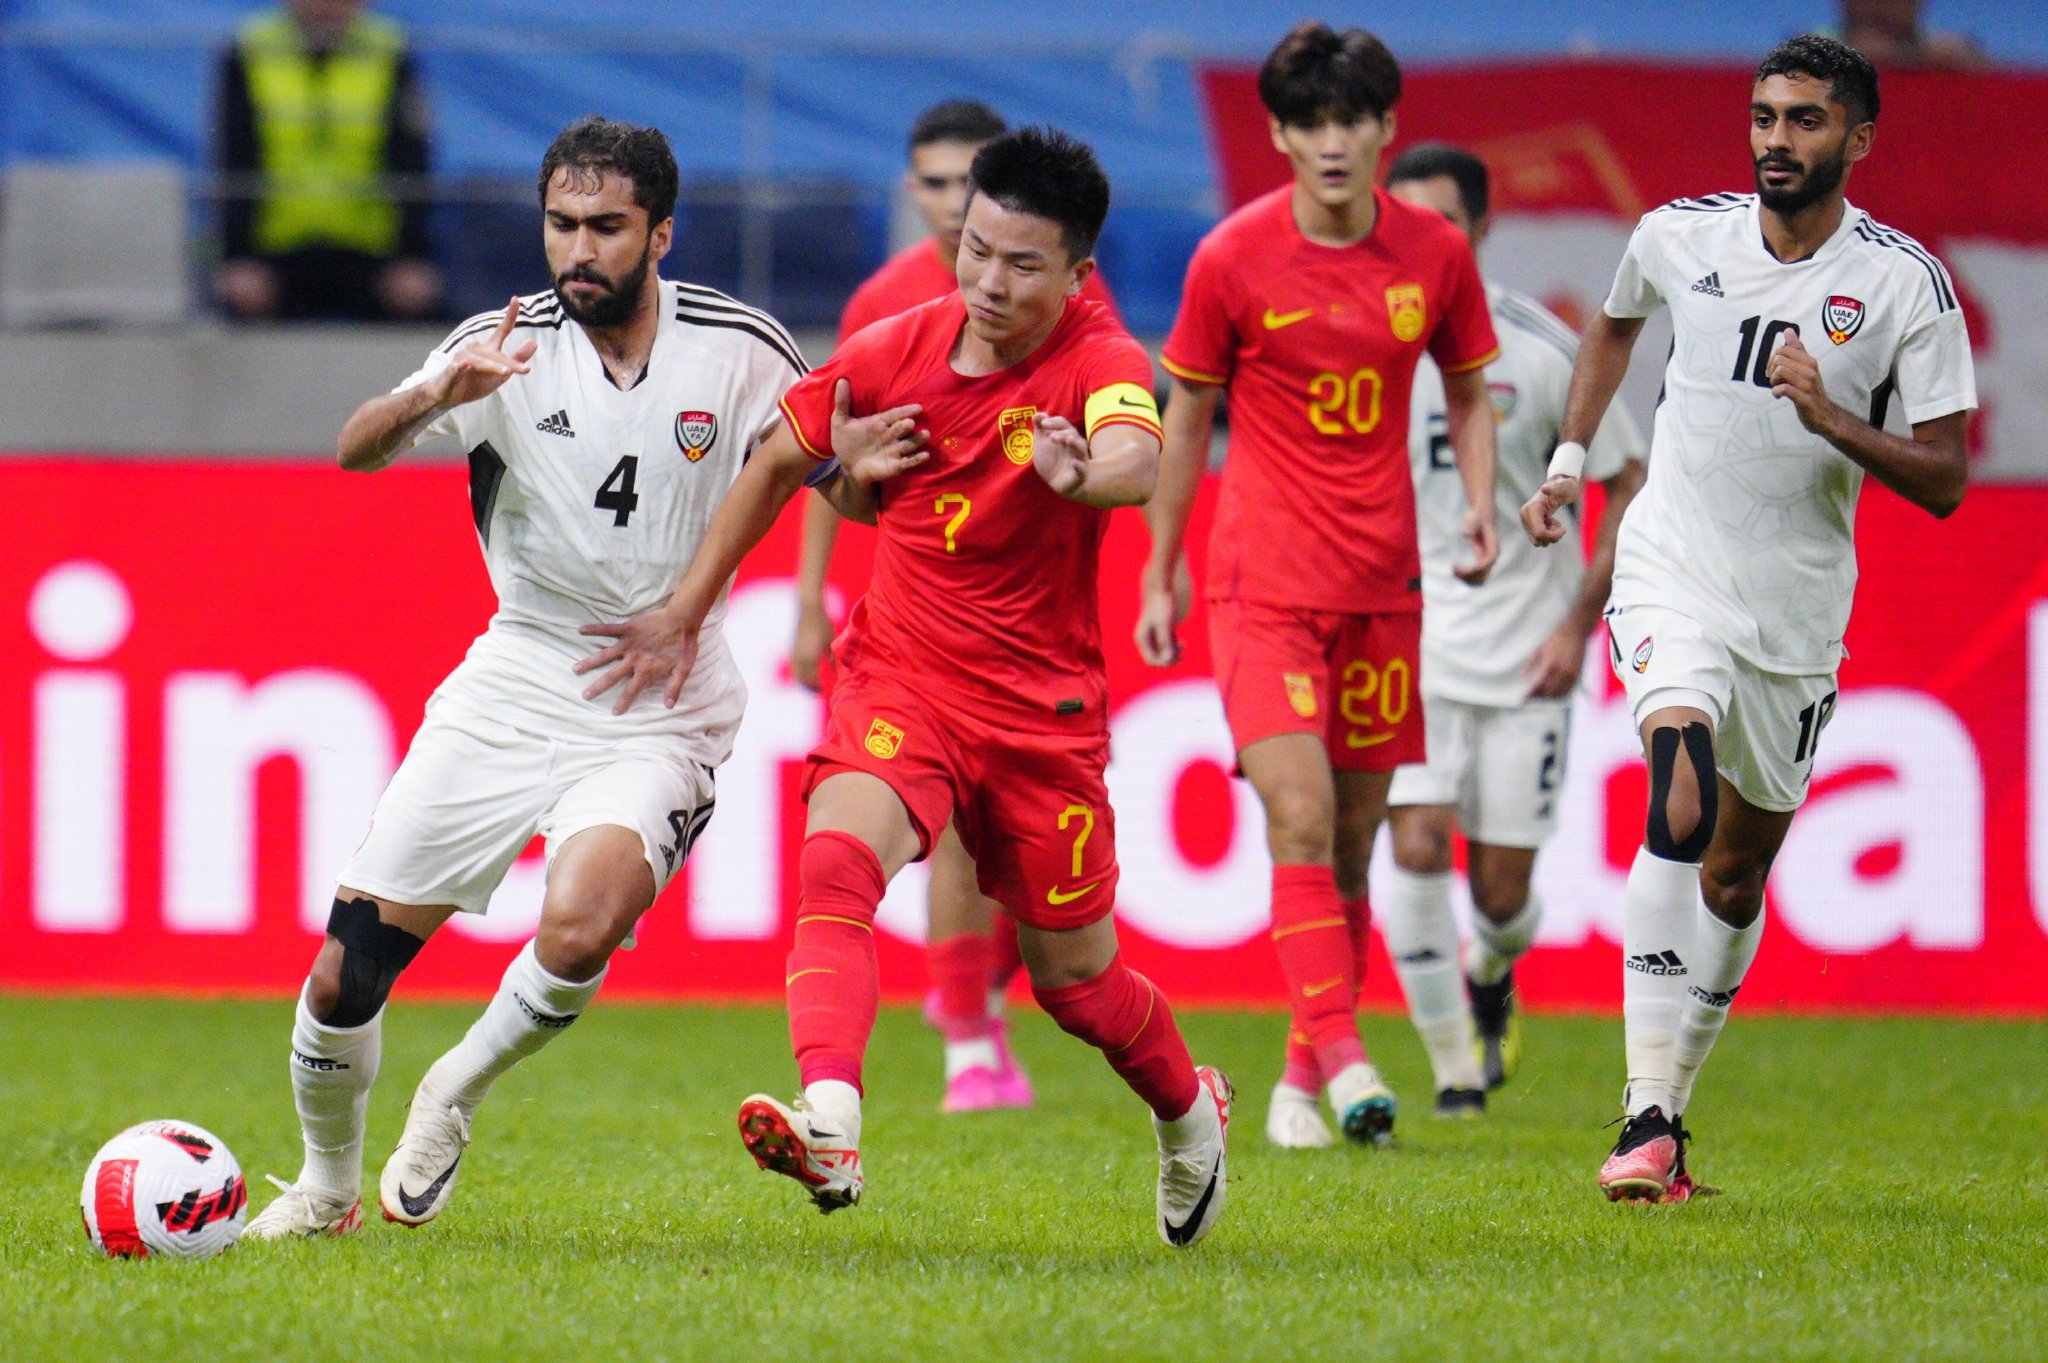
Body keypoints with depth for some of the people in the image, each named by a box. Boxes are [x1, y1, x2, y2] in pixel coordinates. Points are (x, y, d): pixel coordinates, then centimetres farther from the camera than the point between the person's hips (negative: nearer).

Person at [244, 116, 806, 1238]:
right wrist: (434, 397, -43)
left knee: (576, 934, -29)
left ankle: (458, 1092, 2)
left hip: (664, 709, -1)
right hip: (516, 681, 1)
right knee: (346, 974, -2)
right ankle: (327, 1182, 26)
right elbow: (358, 451, -20)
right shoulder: (508, 347, -8)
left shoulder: (738, 350, -7)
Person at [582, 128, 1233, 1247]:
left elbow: (1136, 460, -40)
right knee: (836, 863, -29)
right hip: (898, 681, 2)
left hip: (1042, 709, -2)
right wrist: (684, 613, 12)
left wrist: (1083, 474, -64)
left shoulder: (1097, 361, -15)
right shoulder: (899, 349, -3)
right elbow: (777, 464, 14)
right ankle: (829, 1128, -44)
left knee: (1074, 975, 10)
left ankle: (1188, 1110, 43)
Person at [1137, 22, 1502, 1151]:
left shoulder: (1437, 255, 1)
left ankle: (1304, 1077, 19)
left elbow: (1468, 393, 16)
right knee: (1300, 822, -18)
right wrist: (1160, 572, 9)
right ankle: (1341, 1058, -24)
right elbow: (1187, 414, 6)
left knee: (1354, 843, 7)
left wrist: (1479, 505, -2)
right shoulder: (1232, 259, -5)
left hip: (1384, 584, 3)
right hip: (1264, 581, -3)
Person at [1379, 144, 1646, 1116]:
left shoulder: (1543, 352, -8)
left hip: (1525, 656, -1)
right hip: (1407, 645, 1)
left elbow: (1629, 487, 0)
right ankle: (1452, 1063, -1)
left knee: (1502, 891, 1)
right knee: (1416, 846, -16)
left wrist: (1579, 625, -6)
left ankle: (1492, 975, 38)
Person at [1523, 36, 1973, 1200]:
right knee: (1682, 806, -25)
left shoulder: (1907, 283, -7)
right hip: (1674, 578, -1)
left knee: (1739, 874, 10)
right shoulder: (1681, 237, 0)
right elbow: (1616, 322, 25)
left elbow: (1944, 482, -8)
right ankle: (1649, 1121, -30)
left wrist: (1835, 420, -23)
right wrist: (1569, 463, 18)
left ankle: (1672, 1101, 29)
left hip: (1800, 614, 1)